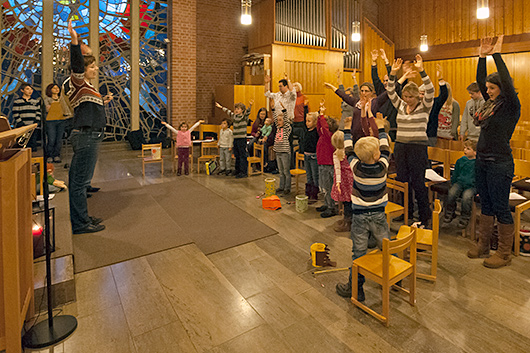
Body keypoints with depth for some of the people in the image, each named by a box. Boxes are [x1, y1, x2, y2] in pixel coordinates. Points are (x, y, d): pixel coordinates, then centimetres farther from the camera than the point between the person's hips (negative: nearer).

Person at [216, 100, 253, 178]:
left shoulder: (244, 116, -4)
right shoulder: (234, 116, 15)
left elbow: (248, 111, -23)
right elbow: (228, 111, 29)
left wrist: (250, 105, -42)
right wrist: (221, 107, 39)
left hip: (242, 139, -7)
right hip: (235, 138, 7)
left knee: (242, 155, -6)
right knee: (236, 155, 14)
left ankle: (244, 172, -3)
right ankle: (237, 170, 26)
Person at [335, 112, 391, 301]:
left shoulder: (356, 167, -13)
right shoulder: (383, 166, -11)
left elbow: (349, 150, 5)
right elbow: (385, 148, 7)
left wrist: (347, 130, 19)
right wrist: (381, 127, 20)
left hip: (359, 216, -1)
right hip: (379, 215, 2)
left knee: (359, 252, 4)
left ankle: (355, 288, 14)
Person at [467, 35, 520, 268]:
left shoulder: (511, 106, -9)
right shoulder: (491, 104, 11)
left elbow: (507, 82, -22)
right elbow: (480, 80, 14)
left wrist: (497, 55, -18)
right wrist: (483, 57, 5)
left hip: (500, 164, -8)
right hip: (482, 161, 8)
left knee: (501, 208, 0)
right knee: (486, 205, 14)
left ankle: (504, 253, 13)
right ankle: (482, 246, 25)